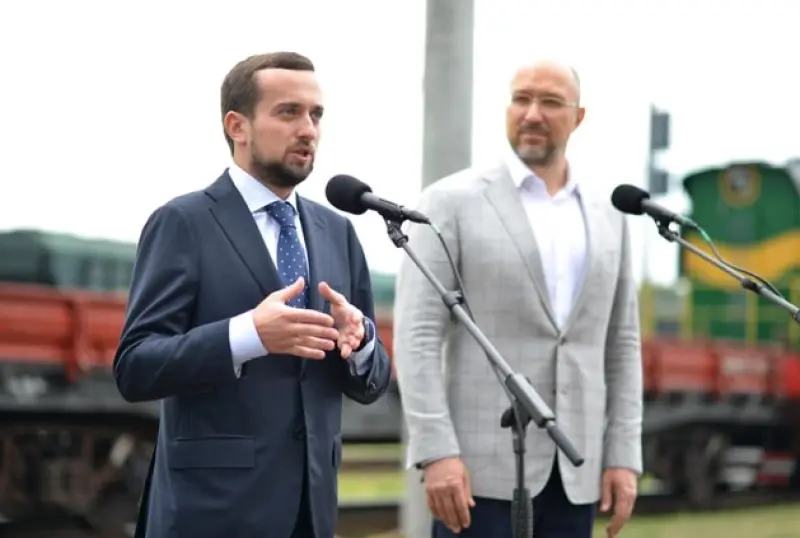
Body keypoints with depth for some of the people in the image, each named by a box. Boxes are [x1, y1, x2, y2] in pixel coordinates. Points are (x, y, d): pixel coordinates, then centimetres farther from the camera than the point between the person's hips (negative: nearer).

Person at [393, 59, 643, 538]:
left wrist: (624, 456, 4)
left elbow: (621, 344, 14)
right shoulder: (452, 202, -1)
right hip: (483, 463, -4)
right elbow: (417, 334, -7)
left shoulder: (607, 217, 13)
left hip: (574, 470, 4)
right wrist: (437, 452, -17)